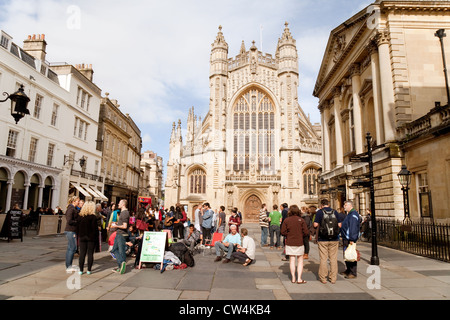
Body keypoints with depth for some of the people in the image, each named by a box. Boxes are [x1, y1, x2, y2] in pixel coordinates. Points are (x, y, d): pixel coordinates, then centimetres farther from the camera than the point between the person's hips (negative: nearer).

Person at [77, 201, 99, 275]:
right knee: (90, 254, 5)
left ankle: (81, 270, 11)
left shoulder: (80, 216, 1)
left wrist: (78, 236, 12)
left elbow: (77, 227, 6)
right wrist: (98, 229, 4)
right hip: (91, 237, -3)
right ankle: (89, 270, 9)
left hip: (82, 237, 4)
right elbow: (95, 228, -14)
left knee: (82, 253, 8)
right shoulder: (93, 217, -12)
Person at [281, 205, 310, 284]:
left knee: (292, 260, 9)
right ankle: (299, 278, 8)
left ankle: (293, 278, 13)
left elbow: (283, 232, -5)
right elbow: (306, 232, -8)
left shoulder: (286, 220, -4)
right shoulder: (301, 220, -7)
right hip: (299, 243, -1)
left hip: (290, 243, 1)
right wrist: (301, 235, 12)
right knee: (300, 261, 10)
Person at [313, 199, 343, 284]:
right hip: (334, 239, 3)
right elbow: (339, 225, 1)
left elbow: (315, 225, -11)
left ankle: (323, 278, 12)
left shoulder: (319, 212, -5)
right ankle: (333, 278, 16)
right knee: (333, 259, 10)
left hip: (323, 239, -2)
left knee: (323, 258, 5)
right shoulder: (335, 212, 3)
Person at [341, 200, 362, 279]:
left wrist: (352, 239, -26)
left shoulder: (353, 214, -15)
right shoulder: (348, 214, 18)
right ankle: (348, 270, 28)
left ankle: (353, 273, 3)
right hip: (345, 238, 10)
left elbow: (353, 227, -22)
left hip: (350, 239, -10)